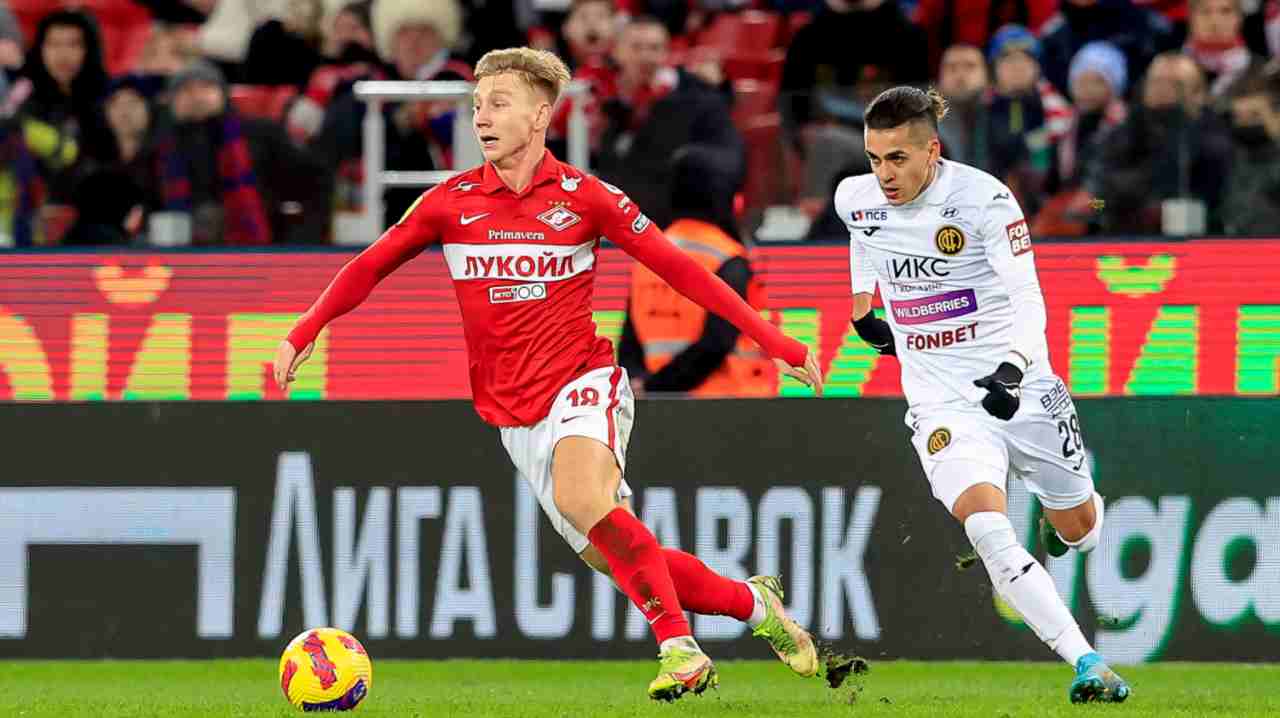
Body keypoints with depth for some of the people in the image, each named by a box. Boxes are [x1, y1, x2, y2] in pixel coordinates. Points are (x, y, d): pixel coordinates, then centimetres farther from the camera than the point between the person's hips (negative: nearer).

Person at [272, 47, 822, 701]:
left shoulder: (582, 196, -4)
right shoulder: (451, 201, 2)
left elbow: (677, 268, 0)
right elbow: (370, 267, 12)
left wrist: (773, 341, -2)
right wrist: (303, 334, 0)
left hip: (584, 383, -4)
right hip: (514, 416, 4)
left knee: (581, 498, -34)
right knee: (617, 557, 1)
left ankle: (679, 648, -30)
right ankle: (754, 604, 21)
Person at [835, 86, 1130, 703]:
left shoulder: (982, 198, -19)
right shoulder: (855, 199, -4)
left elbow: (1027, 298, -24)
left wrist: (1012, 368, -42)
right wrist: (862, 301, 32)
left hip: (1016, 388, -2)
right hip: (940, 400, 2)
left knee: (1079, 530, 15)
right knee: (986, 527, -24)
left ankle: (1062, 513, 56)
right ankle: (1088, 666, -27)